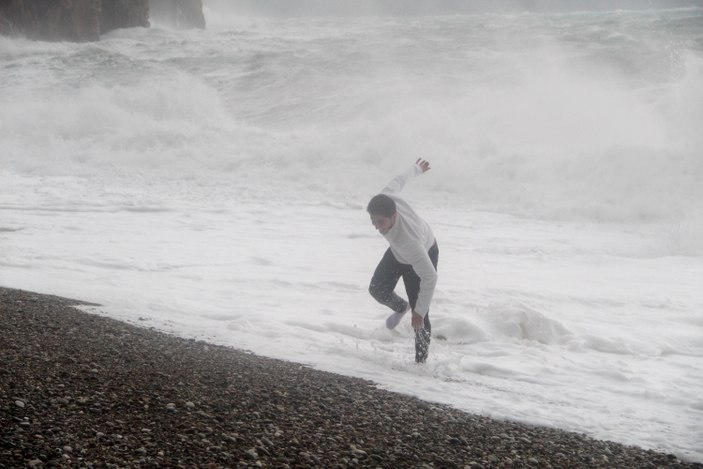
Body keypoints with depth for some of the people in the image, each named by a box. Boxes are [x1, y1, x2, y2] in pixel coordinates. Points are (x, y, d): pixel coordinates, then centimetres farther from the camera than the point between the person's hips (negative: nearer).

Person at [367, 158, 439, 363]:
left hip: (424, 254, -6)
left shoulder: (409, 242, -50)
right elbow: (399, 180, -13)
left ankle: (421, 360, 8)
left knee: (420, 316, -6)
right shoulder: (386, 198, -37)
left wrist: (419, 312, -31)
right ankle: (400, 308, 40)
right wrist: (416, 169, 12)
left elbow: (430, 277, -40)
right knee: (377, 289, 8)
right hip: (398, 253, 7)